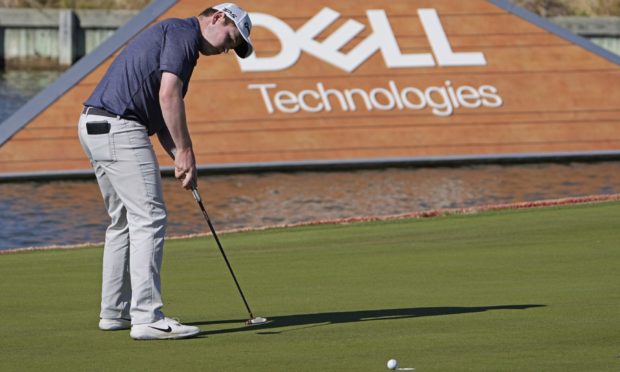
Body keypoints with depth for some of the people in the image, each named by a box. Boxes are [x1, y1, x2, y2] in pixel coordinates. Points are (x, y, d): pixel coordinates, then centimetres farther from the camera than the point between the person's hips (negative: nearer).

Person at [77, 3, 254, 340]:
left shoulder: (169, 34, 25)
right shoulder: (183, 33, -6)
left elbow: (161, 112, 23)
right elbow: (168, 95, -17)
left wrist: (179, 157, 10)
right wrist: (185, 151, -12)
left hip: (95, 126, 11)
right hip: (119, 127, -11)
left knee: (124, 221, 19)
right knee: (149, 217, -11)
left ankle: (114, 312, 24)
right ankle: (147, 318, -15)